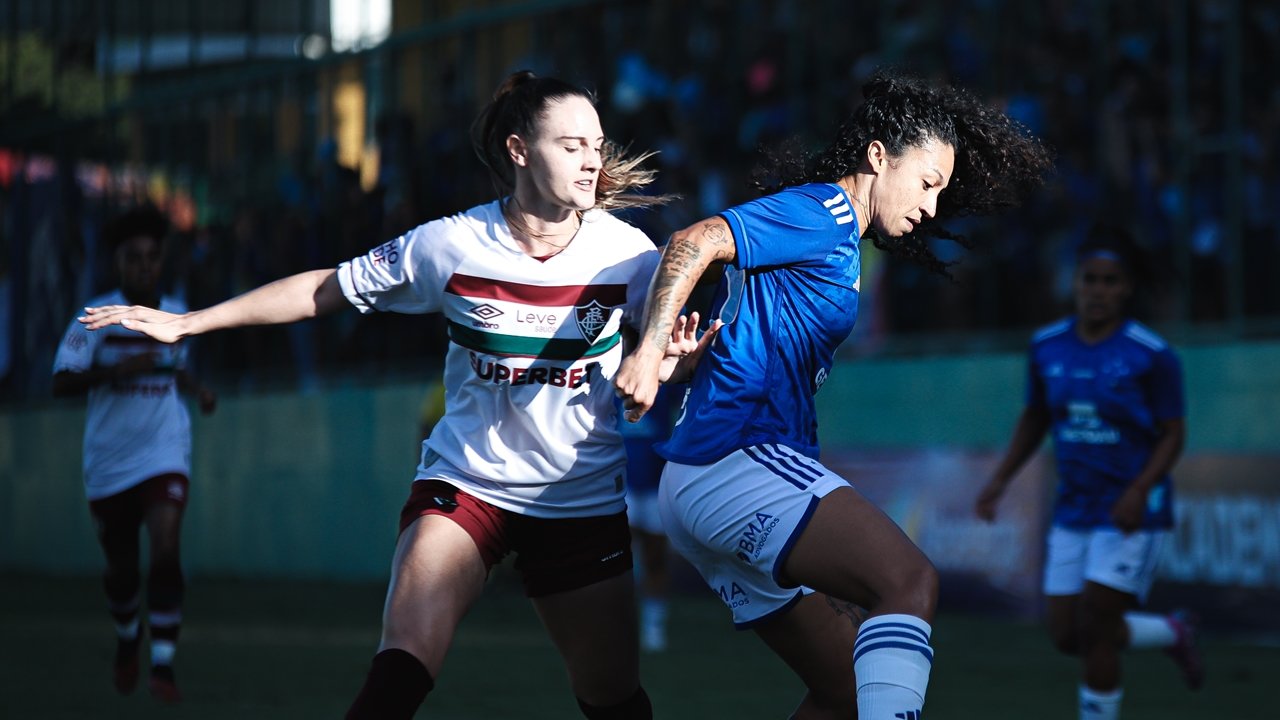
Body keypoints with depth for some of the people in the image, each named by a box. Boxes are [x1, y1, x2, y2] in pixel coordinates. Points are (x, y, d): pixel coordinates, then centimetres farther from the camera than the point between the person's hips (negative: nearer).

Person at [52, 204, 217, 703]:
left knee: (166, 550, -20)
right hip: (109, 461, -1)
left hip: (164, 454, 1)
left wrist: (198, 390, 4)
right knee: (121, 567, 12)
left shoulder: (178, 316, 5)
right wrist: (117, 371, -27)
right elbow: (62, 382, -13)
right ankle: (128, 638, 43)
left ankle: (163, 664, -18)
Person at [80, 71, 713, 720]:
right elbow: (326, 289, 1)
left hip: (582, 502, 2)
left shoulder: (626, 252, -8)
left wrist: (675, 363, -23)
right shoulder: (449, 245, -10)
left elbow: (668, 347, 4)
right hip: (464, 487, -2)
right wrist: (187, 322, 2)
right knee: (403, 665, -25)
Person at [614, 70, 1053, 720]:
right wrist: (648, 354, -24)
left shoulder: (832, 234, 26)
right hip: (739, 456, -10)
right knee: (909, 580, -28)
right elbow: (695, 244, -17)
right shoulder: (824, 213, -4)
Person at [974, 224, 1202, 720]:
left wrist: (1139, 491, -24)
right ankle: (1171, 634, 31)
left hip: (1133, 514, -6)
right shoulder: (1047, 346, 0)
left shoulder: (1151, 355, -14)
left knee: (1093, 630, -12)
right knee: (1067, 637, 4)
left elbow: (1174, 435, -9)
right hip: (1075, 512, 6)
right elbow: (1035, 418, 13)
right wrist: (999, 481, 3)